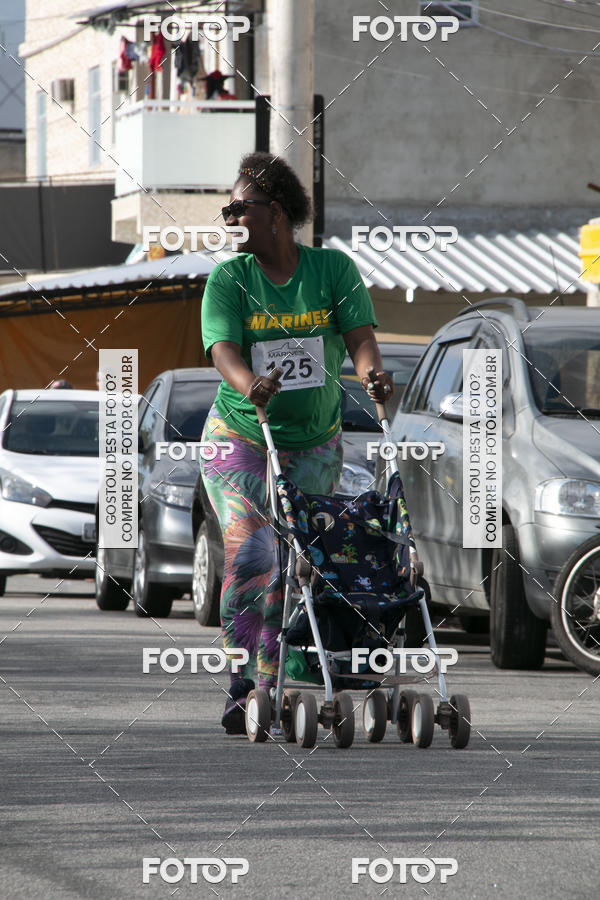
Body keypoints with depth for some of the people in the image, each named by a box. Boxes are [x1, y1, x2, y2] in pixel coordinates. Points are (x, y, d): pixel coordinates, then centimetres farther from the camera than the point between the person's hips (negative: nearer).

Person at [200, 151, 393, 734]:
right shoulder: (228, 278, -3)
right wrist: (249, 386, -40)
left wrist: (372, 372, -35)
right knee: (250, 555, -18)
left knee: (292, 568, 3)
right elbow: (223, 350, -17)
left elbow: (359, 336, -11)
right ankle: (241, 689, -17)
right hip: (241, 439, -2)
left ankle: (270, 689, 12)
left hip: (315, 445, 2)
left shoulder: (333, 269, 0)